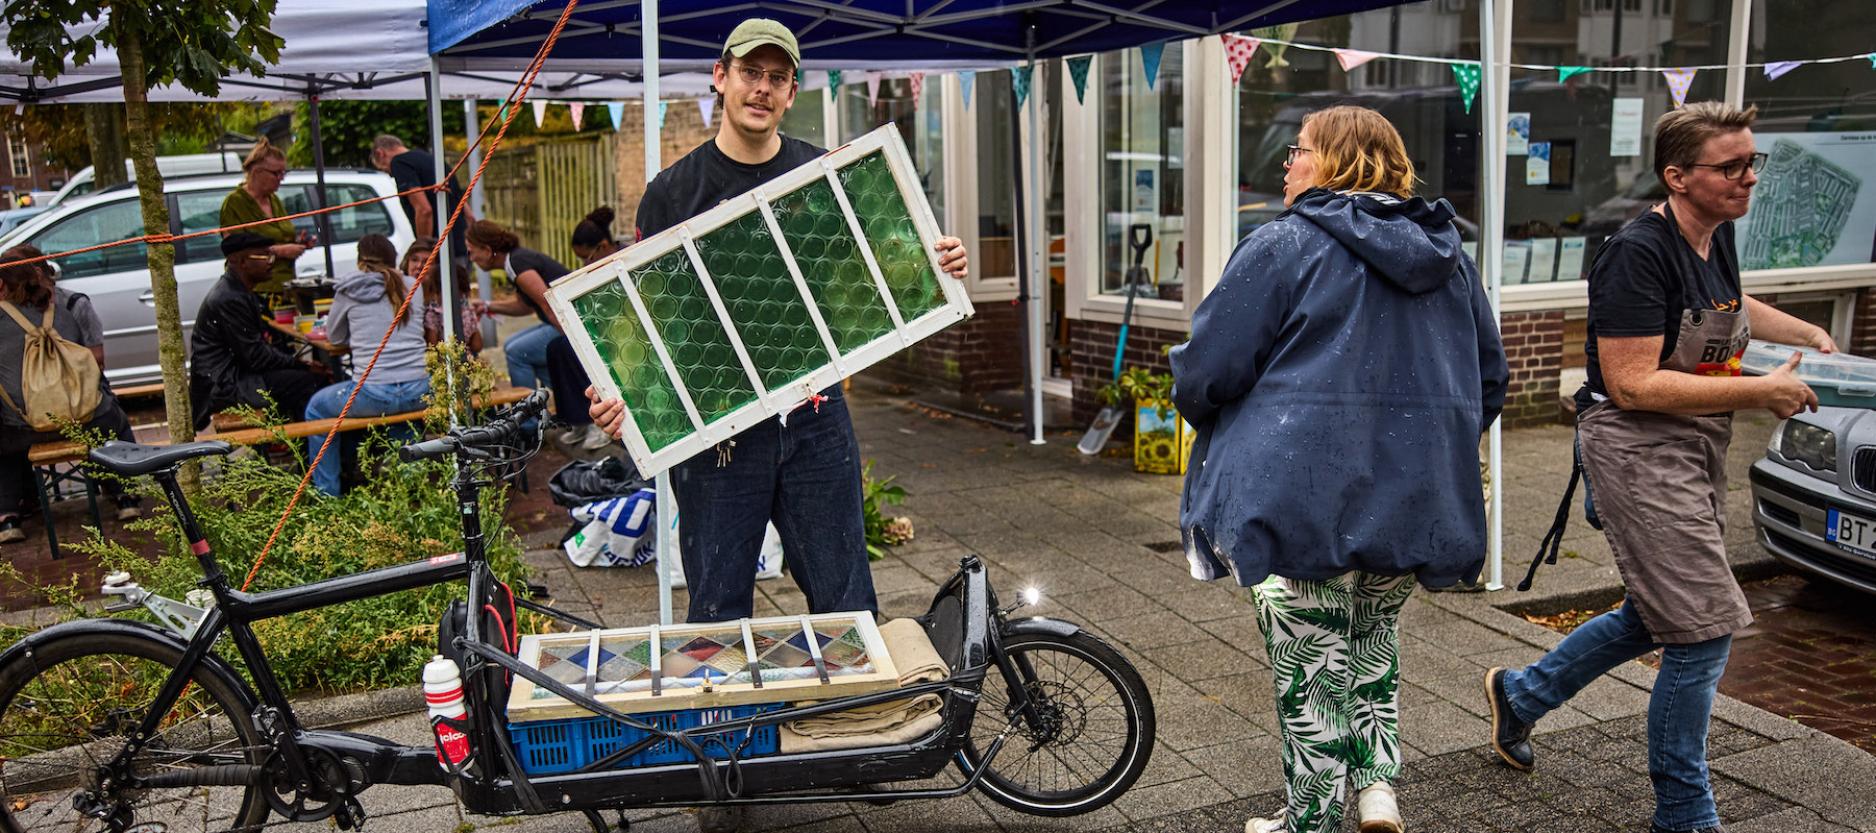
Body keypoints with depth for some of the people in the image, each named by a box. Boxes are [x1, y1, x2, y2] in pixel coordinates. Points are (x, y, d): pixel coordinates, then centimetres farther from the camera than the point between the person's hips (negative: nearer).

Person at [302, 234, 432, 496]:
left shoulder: (349, 291, 2)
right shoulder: (413, 287, 9)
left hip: (375, 395, -4)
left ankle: (327, 494, 24)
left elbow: (334, 338, 17)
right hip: (419, 393, 4)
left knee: (316, 407, 23)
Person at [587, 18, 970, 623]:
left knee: (846, 606, 7)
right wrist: (618, 396, -18)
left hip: (816, 421, 1)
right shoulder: (674, 192, 1)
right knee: (718, 616, 7)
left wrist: (940, 266, -6)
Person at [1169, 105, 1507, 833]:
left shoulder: (1283, 247, -9)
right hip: (1418, 501, 6)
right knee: (1374, 634, 27)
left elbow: (1205, 372, -11)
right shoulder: (1448, 256, 12)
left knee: (1312, 667, 7)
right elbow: (1489, 381, 17)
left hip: (1306, 503, -6)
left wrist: (1214, 426, 10)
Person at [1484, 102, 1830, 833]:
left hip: (1696, 445, 10)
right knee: (1705, 629, -6)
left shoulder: (1717, 234, 8)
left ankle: (1521, 694, 37)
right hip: (1637, 447, -10)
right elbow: (1633, 385, -25)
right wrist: (1760, 392, -22)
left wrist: (1810, 334, 17)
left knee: (1658, 617, 18)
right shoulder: (1638, 253, -20)